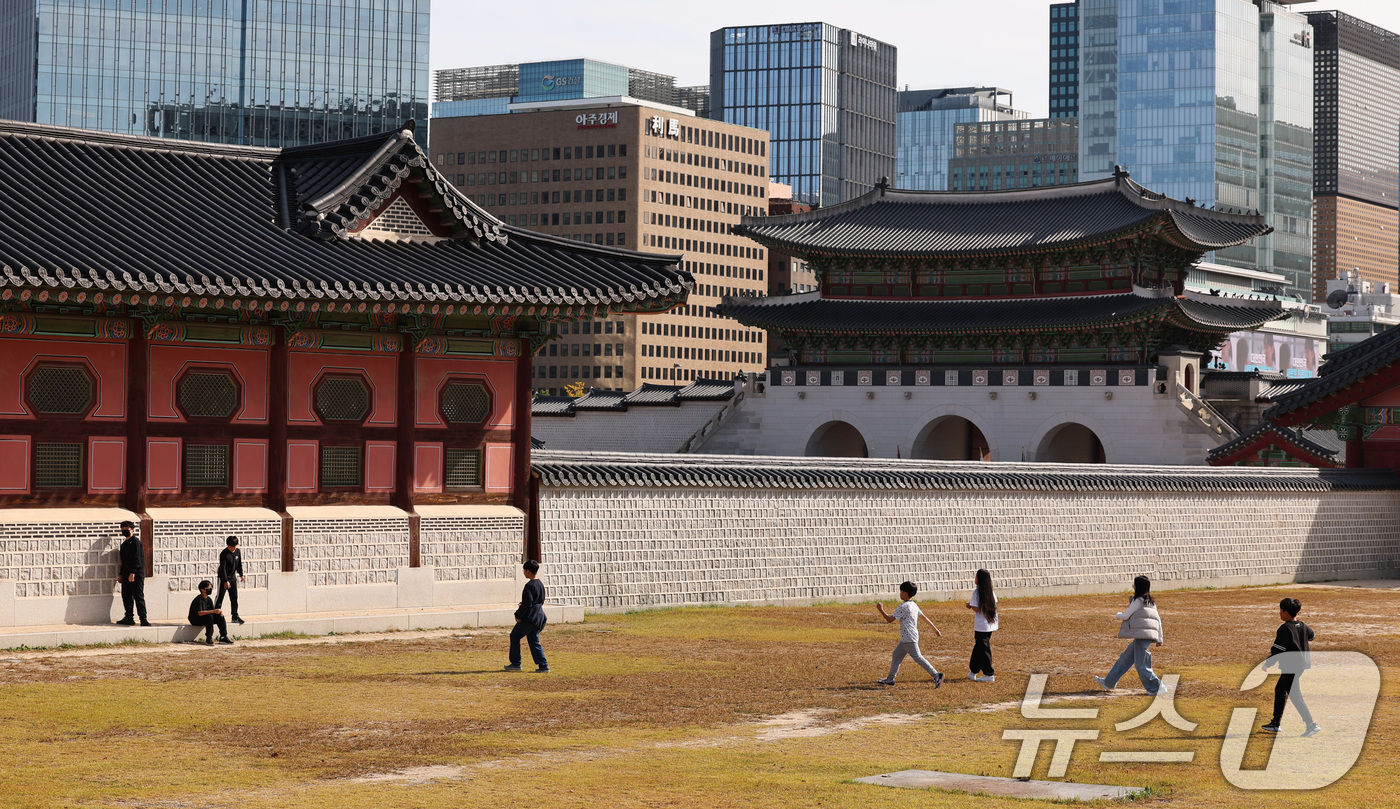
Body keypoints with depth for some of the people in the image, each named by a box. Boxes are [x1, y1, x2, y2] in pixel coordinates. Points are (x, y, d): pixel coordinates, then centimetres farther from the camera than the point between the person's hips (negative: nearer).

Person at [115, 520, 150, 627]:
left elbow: (137, 558, -15)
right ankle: (129, 617, 13)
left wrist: (132, 573, -21)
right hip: (126, 574, 9)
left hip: (136, 574, -9)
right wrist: (121, 574, 17)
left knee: (138, 596, -10)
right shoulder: (124, 544, 18)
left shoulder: (135, 541, -8)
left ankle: (143, 619, -11)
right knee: (126, 596, 7)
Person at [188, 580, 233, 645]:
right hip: (195, 620, -8)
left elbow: (212, 609, 5)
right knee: (209, 616, -33)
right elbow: (200, 613, -33)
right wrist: (214, 611, -39)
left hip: (205, 619, 8)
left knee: (220, 616, -5)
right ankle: (209, 638, -29)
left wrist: (220, 611, -19)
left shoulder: (208, 599, 7)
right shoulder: (198, 600, -20)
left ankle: (223, 637, -3)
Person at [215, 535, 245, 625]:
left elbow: (239, 564, 14)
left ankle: (235, 616, 16)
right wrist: (226, 581, -26)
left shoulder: (238, 551, 0)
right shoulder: (224, 554, -19)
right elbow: (223, 568, -22)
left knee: (234, 597, 9)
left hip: (233, 577, 6)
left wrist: (241, 575, 11)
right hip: (223, 578, -6)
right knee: (220, 597, -4)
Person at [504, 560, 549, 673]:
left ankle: (515, 663, 9)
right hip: (538, 616, 9)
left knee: (514, 636, 6)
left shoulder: (530, 585, -17)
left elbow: (527, 603, -22)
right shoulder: (540, 584, 12)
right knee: (534, 641, 12)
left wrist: (518, 615, -12)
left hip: (530, 616, -9)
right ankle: (543, 665, 4)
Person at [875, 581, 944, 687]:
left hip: (909, 638, -10)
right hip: (906, 638, 10)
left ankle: (936, 675, -11)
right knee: (897, 655, 16)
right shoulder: (914, 605, 10)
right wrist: (935, 629, 19)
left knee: (917, 657, -8)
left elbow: (889, 619, -15)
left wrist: (881, 609, -3)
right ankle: (890, 679, 23)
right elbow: (924, 617, 14)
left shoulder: (903, 607, -17)